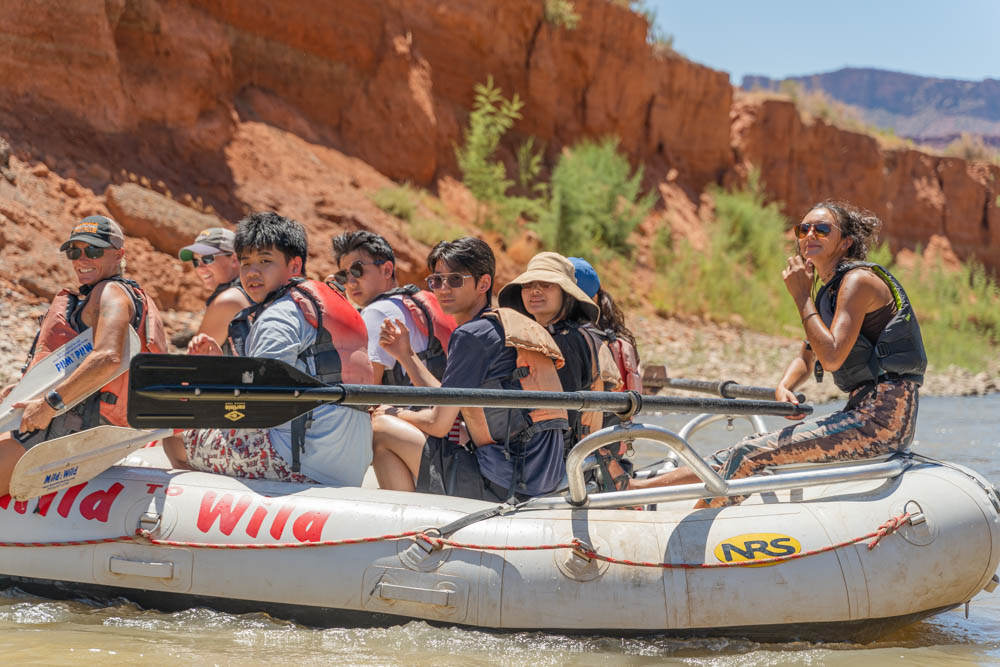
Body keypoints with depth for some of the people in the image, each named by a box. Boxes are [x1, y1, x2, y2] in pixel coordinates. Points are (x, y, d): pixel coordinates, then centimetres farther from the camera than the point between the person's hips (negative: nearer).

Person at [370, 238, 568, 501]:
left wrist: (394, 414, 9)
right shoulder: (505, 326, 17)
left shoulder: (471, 334, -11)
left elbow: (439, 424, -9)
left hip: (501, 486, -10)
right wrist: (406, 356, 21)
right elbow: (451, 404, 20)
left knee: (381, 431, -1)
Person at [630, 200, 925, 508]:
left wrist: (802, 297, -12)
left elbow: (831, 357, -21)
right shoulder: (827, 291, 19)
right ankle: (635, 488, 7)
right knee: (745, 452, 6)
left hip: (882, 418, -9)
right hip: (864, 412, 9)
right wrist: (784, 387, 0)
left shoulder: (858, 280, -11)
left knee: (751, 456, -13)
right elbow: (805, 359, 23)